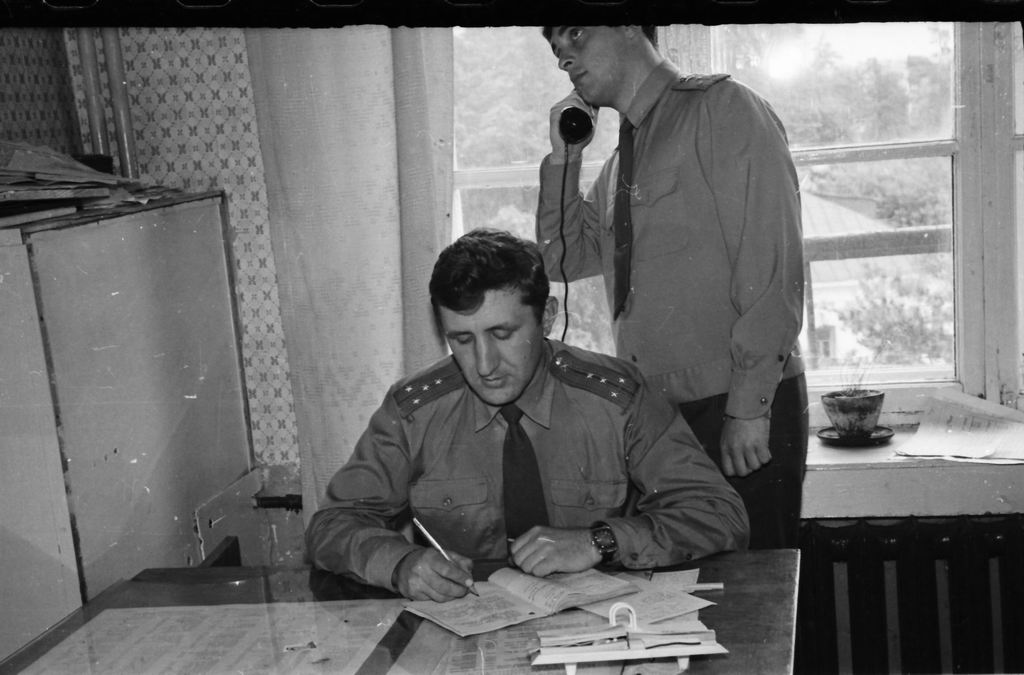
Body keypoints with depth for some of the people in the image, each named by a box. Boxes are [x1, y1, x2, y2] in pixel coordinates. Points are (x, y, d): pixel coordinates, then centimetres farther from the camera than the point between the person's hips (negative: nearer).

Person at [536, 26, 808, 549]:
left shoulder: (723, 108, -5)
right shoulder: (617, 168, 18)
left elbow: (773, 266, -13)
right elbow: (563, 261, 19)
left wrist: (748, 407, -18)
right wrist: (562, 157, 8)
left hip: (744, 424, -7)